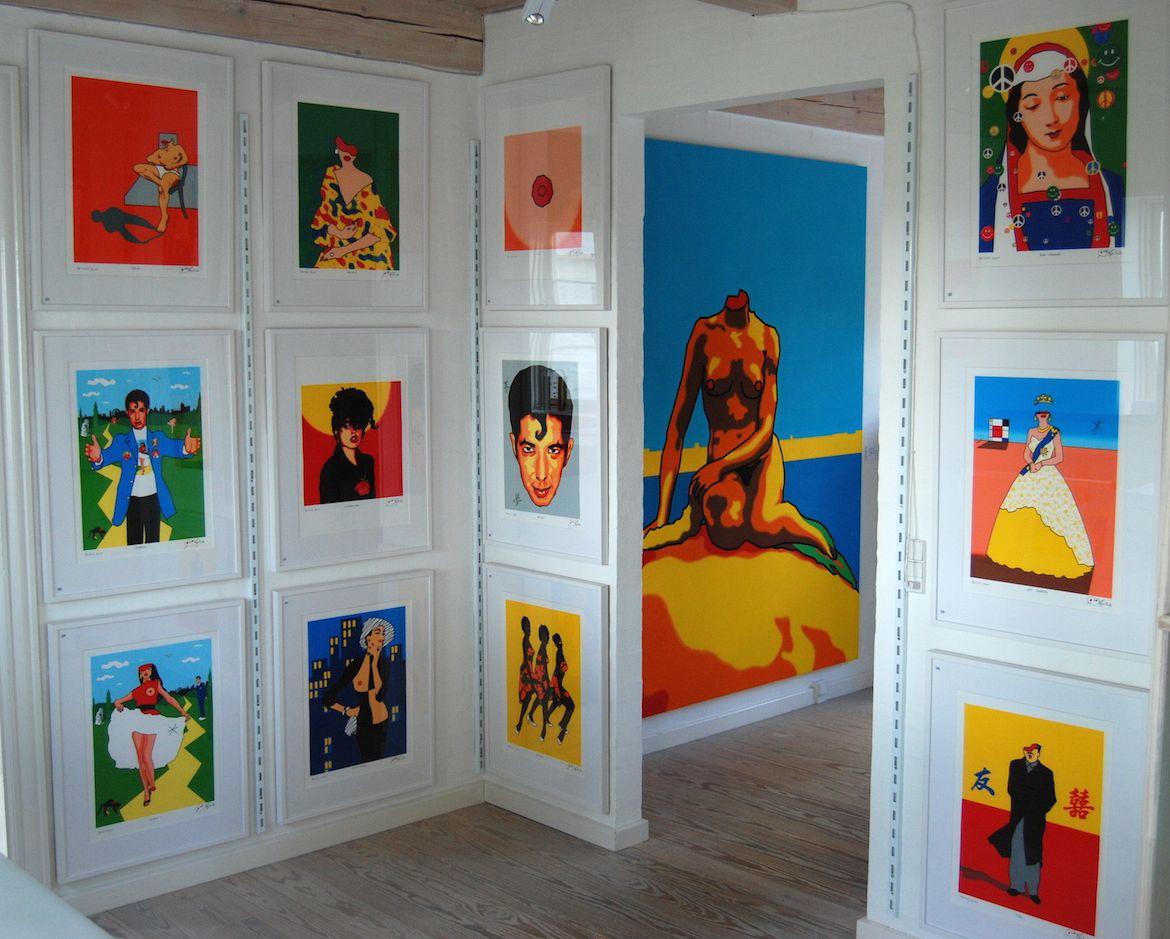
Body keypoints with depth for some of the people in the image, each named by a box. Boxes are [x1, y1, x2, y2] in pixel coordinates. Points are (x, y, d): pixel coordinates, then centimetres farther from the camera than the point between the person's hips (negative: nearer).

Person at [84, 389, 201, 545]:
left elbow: (174, 447, -16)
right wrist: (98, 457, -42)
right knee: (133, 542, 5)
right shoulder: (121, 441, 1)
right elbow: (108, 455, -16)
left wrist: (186, 448, -41)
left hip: (153, 498, 1)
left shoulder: (158, 438, 3)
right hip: (132, 501, -1)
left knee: (153, 541, 9)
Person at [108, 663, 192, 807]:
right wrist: (118, 705, 0)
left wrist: (184, 712, 2)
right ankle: (146, 791, 1)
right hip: (136, 720, 4)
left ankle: (153, 785, 2)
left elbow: (169, 699, 9)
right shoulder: (136, 690, 22)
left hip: (152, 720, -4)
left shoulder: (156, 684, 13)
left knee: (147, 756, -16)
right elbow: (118, 701, 25)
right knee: (140, 758, -2)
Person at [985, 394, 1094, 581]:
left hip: (1049, 477, -4)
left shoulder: (1055, 433, -1)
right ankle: (1022, 553, 13)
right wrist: (1032, 465, -9)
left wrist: (1041, 464, -14)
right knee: (1023, 514, 2)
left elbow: (1060, 458, -3)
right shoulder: (1031, 431, 10)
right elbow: (1026, 454, 11)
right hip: (1030, 477, 4)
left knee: (1053, 513, -8)